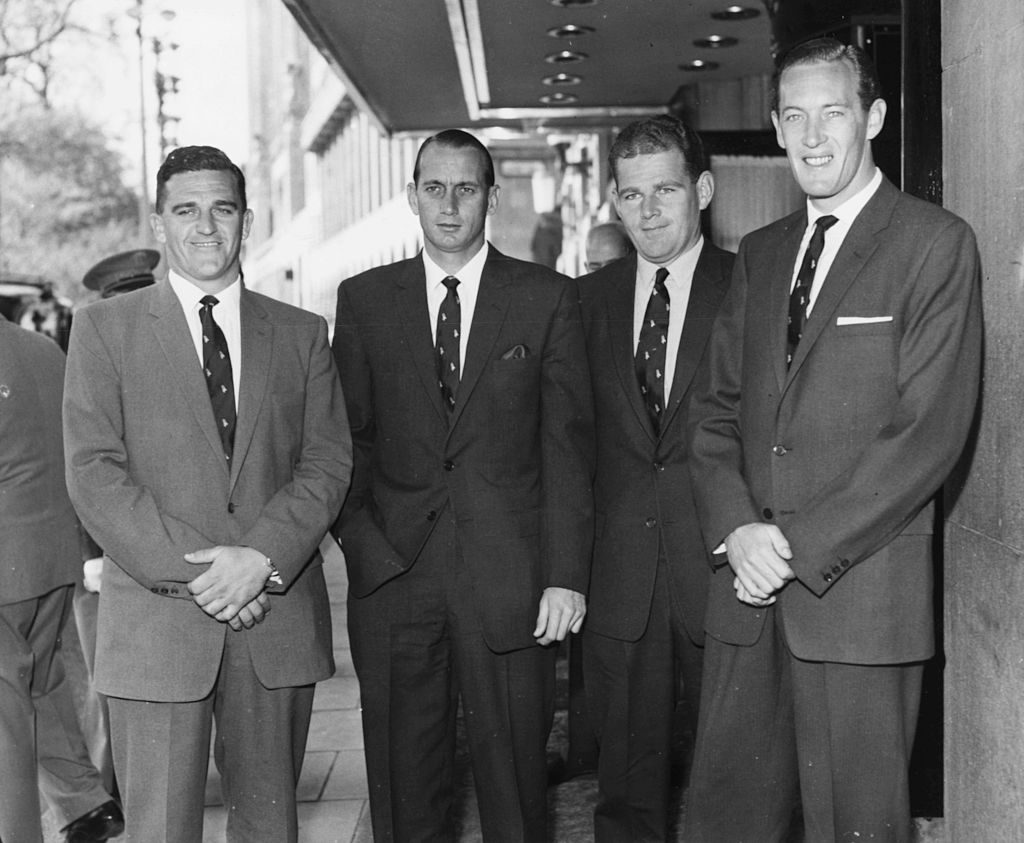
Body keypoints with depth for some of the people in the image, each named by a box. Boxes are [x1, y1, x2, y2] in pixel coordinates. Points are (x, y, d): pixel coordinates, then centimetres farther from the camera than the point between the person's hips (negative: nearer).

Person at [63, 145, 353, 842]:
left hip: (278, 618, 2)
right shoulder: (105, 327, 4)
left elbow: (329, 462, 3)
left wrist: (263, 557, -13)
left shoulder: (301, 333, 11)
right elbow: (93, 471, -4)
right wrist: (189, 571, -14)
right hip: (156, 621, -2)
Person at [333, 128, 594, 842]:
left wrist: (566, 575, -5)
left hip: (510, 579, -1)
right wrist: (360, 540, -4)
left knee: (515, 779, 4)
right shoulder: (364, 300, 9)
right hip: (393, 571, 2)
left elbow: (568, 444, 1)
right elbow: (346, 437, 10)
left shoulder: (548, 299, 4)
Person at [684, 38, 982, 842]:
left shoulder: (935, 242, -2)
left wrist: (804, 549, -13)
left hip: (860, 591, -5)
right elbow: (718, 406, 12)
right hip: (750, 591, 5)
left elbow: (931, 428, -11)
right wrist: (736, 529, -5)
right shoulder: (759, 253, 16)